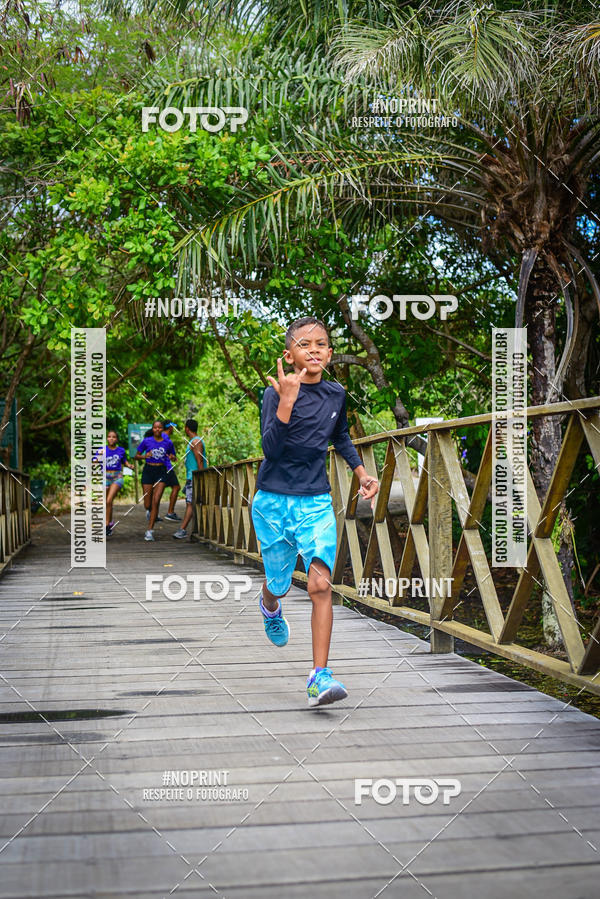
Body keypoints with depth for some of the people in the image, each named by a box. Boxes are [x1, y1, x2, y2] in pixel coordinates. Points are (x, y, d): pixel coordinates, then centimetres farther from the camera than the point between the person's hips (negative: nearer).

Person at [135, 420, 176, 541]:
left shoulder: (168, 443, 3)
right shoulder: (146, 441, 0)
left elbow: (173, 456, 18)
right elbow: (136, 456, 7)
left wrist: (172, 457, -6)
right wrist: (144, 456, -14)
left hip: (161, 472, 0)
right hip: (148, 471, 0)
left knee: (155, 502, -12)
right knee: (147, 503, 2)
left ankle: (150, 531, -8)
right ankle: (149, 511, 42)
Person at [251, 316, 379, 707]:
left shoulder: (336, 393, 4)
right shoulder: (276, 393, -10)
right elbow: (271, 448, -24)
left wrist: (362, 472, 13)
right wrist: (287, 401, -35)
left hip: (317, 503, 2)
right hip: (273, 502, -2)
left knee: (321, 584, -14)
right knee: (279, 585, 11)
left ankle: (320, 676, -14)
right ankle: (271, 608, 51)